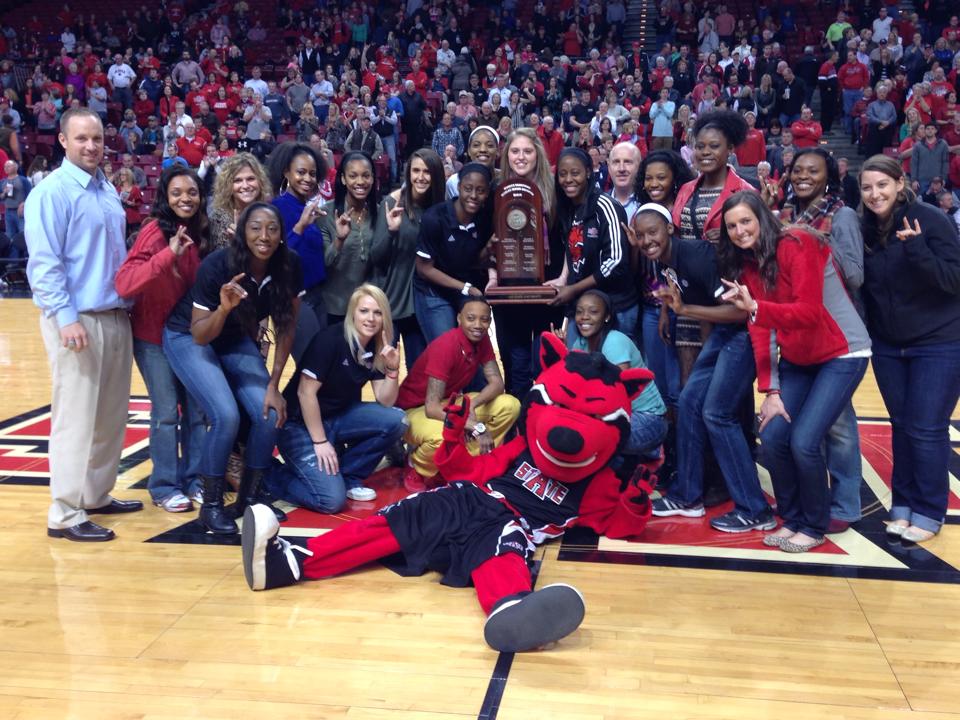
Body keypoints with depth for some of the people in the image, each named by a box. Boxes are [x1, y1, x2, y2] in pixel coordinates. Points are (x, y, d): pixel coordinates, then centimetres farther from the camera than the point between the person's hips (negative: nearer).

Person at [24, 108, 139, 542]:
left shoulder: (108, 190, 15)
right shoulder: (52, 192, -9)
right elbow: (44, 262, -14)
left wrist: (128, 301, 15)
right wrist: (66, 317, -21)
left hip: (116, 317, 8)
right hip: (76, 318, -8)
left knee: (111, 415, 13)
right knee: (75, 418, -5)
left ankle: (96, 495, 26)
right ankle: (65, 515, 1)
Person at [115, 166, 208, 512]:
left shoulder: (200, 233, 1)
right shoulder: (155, 231, -18)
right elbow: (124, 282, -30)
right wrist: (169, 254, -40)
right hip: (153, 335, -6)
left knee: (197, 408, 9)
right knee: (167, 411, -2)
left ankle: (194, 480, 20)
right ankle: (164, 487, 11)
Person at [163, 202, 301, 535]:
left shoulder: (289, 265, -19)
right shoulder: (217, 266, -29)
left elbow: (286, 327, -8)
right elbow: (200, 336, -23)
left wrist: (273, 385, -11)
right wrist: (224, 307, -42)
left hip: (236, 340, 4)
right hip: (188, 338, -4)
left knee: (270, 415, -12)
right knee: (226, 417, -22)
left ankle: (249, 497, 9)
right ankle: (211, 505, -1)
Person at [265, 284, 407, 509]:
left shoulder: (377, 349, 0)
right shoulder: (330, 339, -20)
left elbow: (385, 402, 0)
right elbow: (305, 392, -21)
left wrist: (392, 368, -16)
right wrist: (320, 442, -19)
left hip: (338, 417, 7)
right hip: (300, 423, -7)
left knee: (396, 420, -14)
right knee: (332, 499, -21)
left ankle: (348, 475, 0)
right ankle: (271, 474, 2)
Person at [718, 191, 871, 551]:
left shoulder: (797, 245, -18)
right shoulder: (747, 264, 3)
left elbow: (810, 313, -27)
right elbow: (760, 332, -2)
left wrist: (755, 307, -39)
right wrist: (770, 390, -8)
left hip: (842, 354, -6)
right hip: (796, 360, 7)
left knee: (803, 442, -15)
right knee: (772, 438, -4)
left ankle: (814, 527, 8)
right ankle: (791, 519, 17)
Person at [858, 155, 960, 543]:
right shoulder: (866, 228, 0)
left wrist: (916, 249, -34)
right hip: (887, 346, 5)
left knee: (927, 430, -2)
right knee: (901, 426, 12)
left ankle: (929, 511, 12)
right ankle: (903, 503, 23)